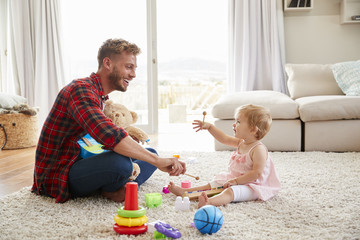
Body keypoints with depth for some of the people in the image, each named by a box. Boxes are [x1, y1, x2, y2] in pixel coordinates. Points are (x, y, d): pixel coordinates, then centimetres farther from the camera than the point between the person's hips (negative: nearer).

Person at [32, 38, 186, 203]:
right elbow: (109, 135, -37)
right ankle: (111, 190, -5)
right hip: (57, 176, -10)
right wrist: (157, 161, -37)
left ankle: (118, 189, -12)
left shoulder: (101, 96, 13)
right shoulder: (81, 90, -22)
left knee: (150, 153, 11)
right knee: (119, 162, -37)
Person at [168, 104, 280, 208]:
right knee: (211, 185, 9)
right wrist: (209, 127, 14)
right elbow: (224, 139, 19)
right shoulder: (241, 142, 7)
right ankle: (184, 191, 9)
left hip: (251, 185, -11)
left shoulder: (259, 149, -22)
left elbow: (257, 173, -27)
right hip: (235, 180, 11)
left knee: (231, 191, -36)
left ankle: (208, 202, -61)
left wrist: (235, 181, -26)